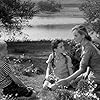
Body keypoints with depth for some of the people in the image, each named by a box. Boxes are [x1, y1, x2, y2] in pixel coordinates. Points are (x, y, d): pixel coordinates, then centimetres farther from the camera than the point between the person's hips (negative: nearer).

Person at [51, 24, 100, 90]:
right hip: (92, 73, 9)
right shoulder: (84, 45, 5)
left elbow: (82, 69, -24)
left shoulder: (88, 48, -24)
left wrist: (67, 80, -22)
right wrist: (87, 73, 1)